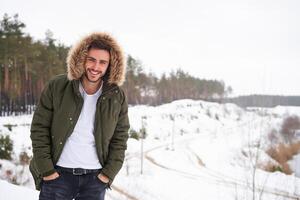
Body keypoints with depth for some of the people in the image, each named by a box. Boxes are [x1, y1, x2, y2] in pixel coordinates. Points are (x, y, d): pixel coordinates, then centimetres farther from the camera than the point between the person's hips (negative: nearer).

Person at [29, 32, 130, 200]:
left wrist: (109, 173, -3)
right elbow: (39, 129, -3)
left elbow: (120, 138, 4)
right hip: (57, 174, -1)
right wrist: (46, 169, -8)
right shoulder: (56, 87, -6)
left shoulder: (117, 96, -1)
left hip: (96, 177, 1)